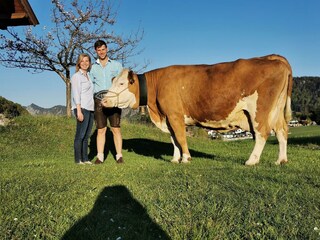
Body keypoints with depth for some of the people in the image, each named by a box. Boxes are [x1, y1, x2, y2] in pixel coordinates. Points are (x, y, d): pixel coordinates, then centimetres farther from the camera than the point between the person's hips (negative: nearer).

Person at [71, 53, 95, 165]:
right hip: (82, 108, -7)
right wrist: (79, 111, -16)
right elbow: (76, 94, -9)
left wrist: (94, 108, 10)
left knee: (86, 135, 7)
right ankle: (78, 159, 0)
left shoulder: (88, 76, 20)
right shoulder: (76, 76, -1)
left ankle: (85, 158, 12)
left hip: (90, 109, 7)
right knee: (80, 135, -5)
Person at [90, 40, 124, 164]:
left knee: (116, 129, -1)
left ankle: (119, 156, 4)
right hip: (99, 101, 1)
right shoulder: (93, 68, 13)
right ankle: (100, 156, 7)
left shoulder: (117, 65, 10)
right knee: (101, 130, 2)